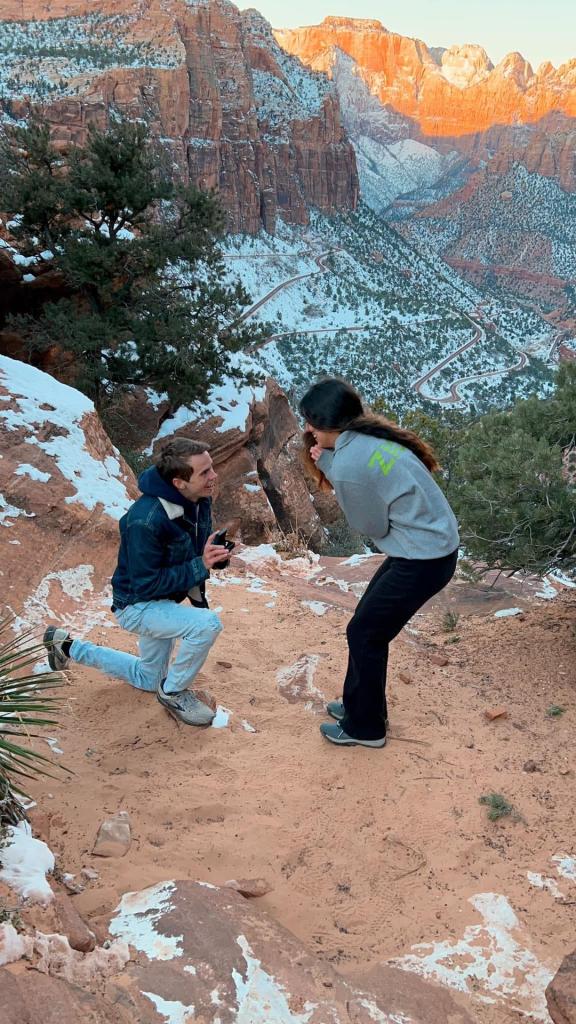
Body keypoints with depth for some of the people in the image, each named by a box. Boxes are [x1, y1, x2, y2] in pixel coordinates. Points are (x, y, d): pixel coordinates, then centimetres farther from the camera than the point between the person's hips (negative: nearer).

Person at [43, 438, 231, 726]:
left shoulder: (200, 500, -12)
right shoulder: (146, 521, -35)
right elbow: (146, 584, -28)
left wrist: (198, 599, 2)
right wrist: (200, 566, -33)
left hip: (164, 600, 8)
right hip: (137, 605, -8)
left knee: (149, 680, 25)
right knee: (207, 624, -32)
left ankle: (68, 646, 38)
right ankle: (173, 692, -5)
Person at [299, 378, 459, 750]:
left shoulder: (349, 465, -24)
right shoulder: (370, 437, 4)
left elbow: (373, 526, -12)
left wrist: (327, 466, -9)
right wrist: (330, 464, -2)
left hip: (422, 560, -9)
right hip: (435, 544, 9)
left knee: (364, 635, 6)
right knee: (368, 625, 19)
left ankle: (365, 728, 23)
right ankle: (359, 704, 36)